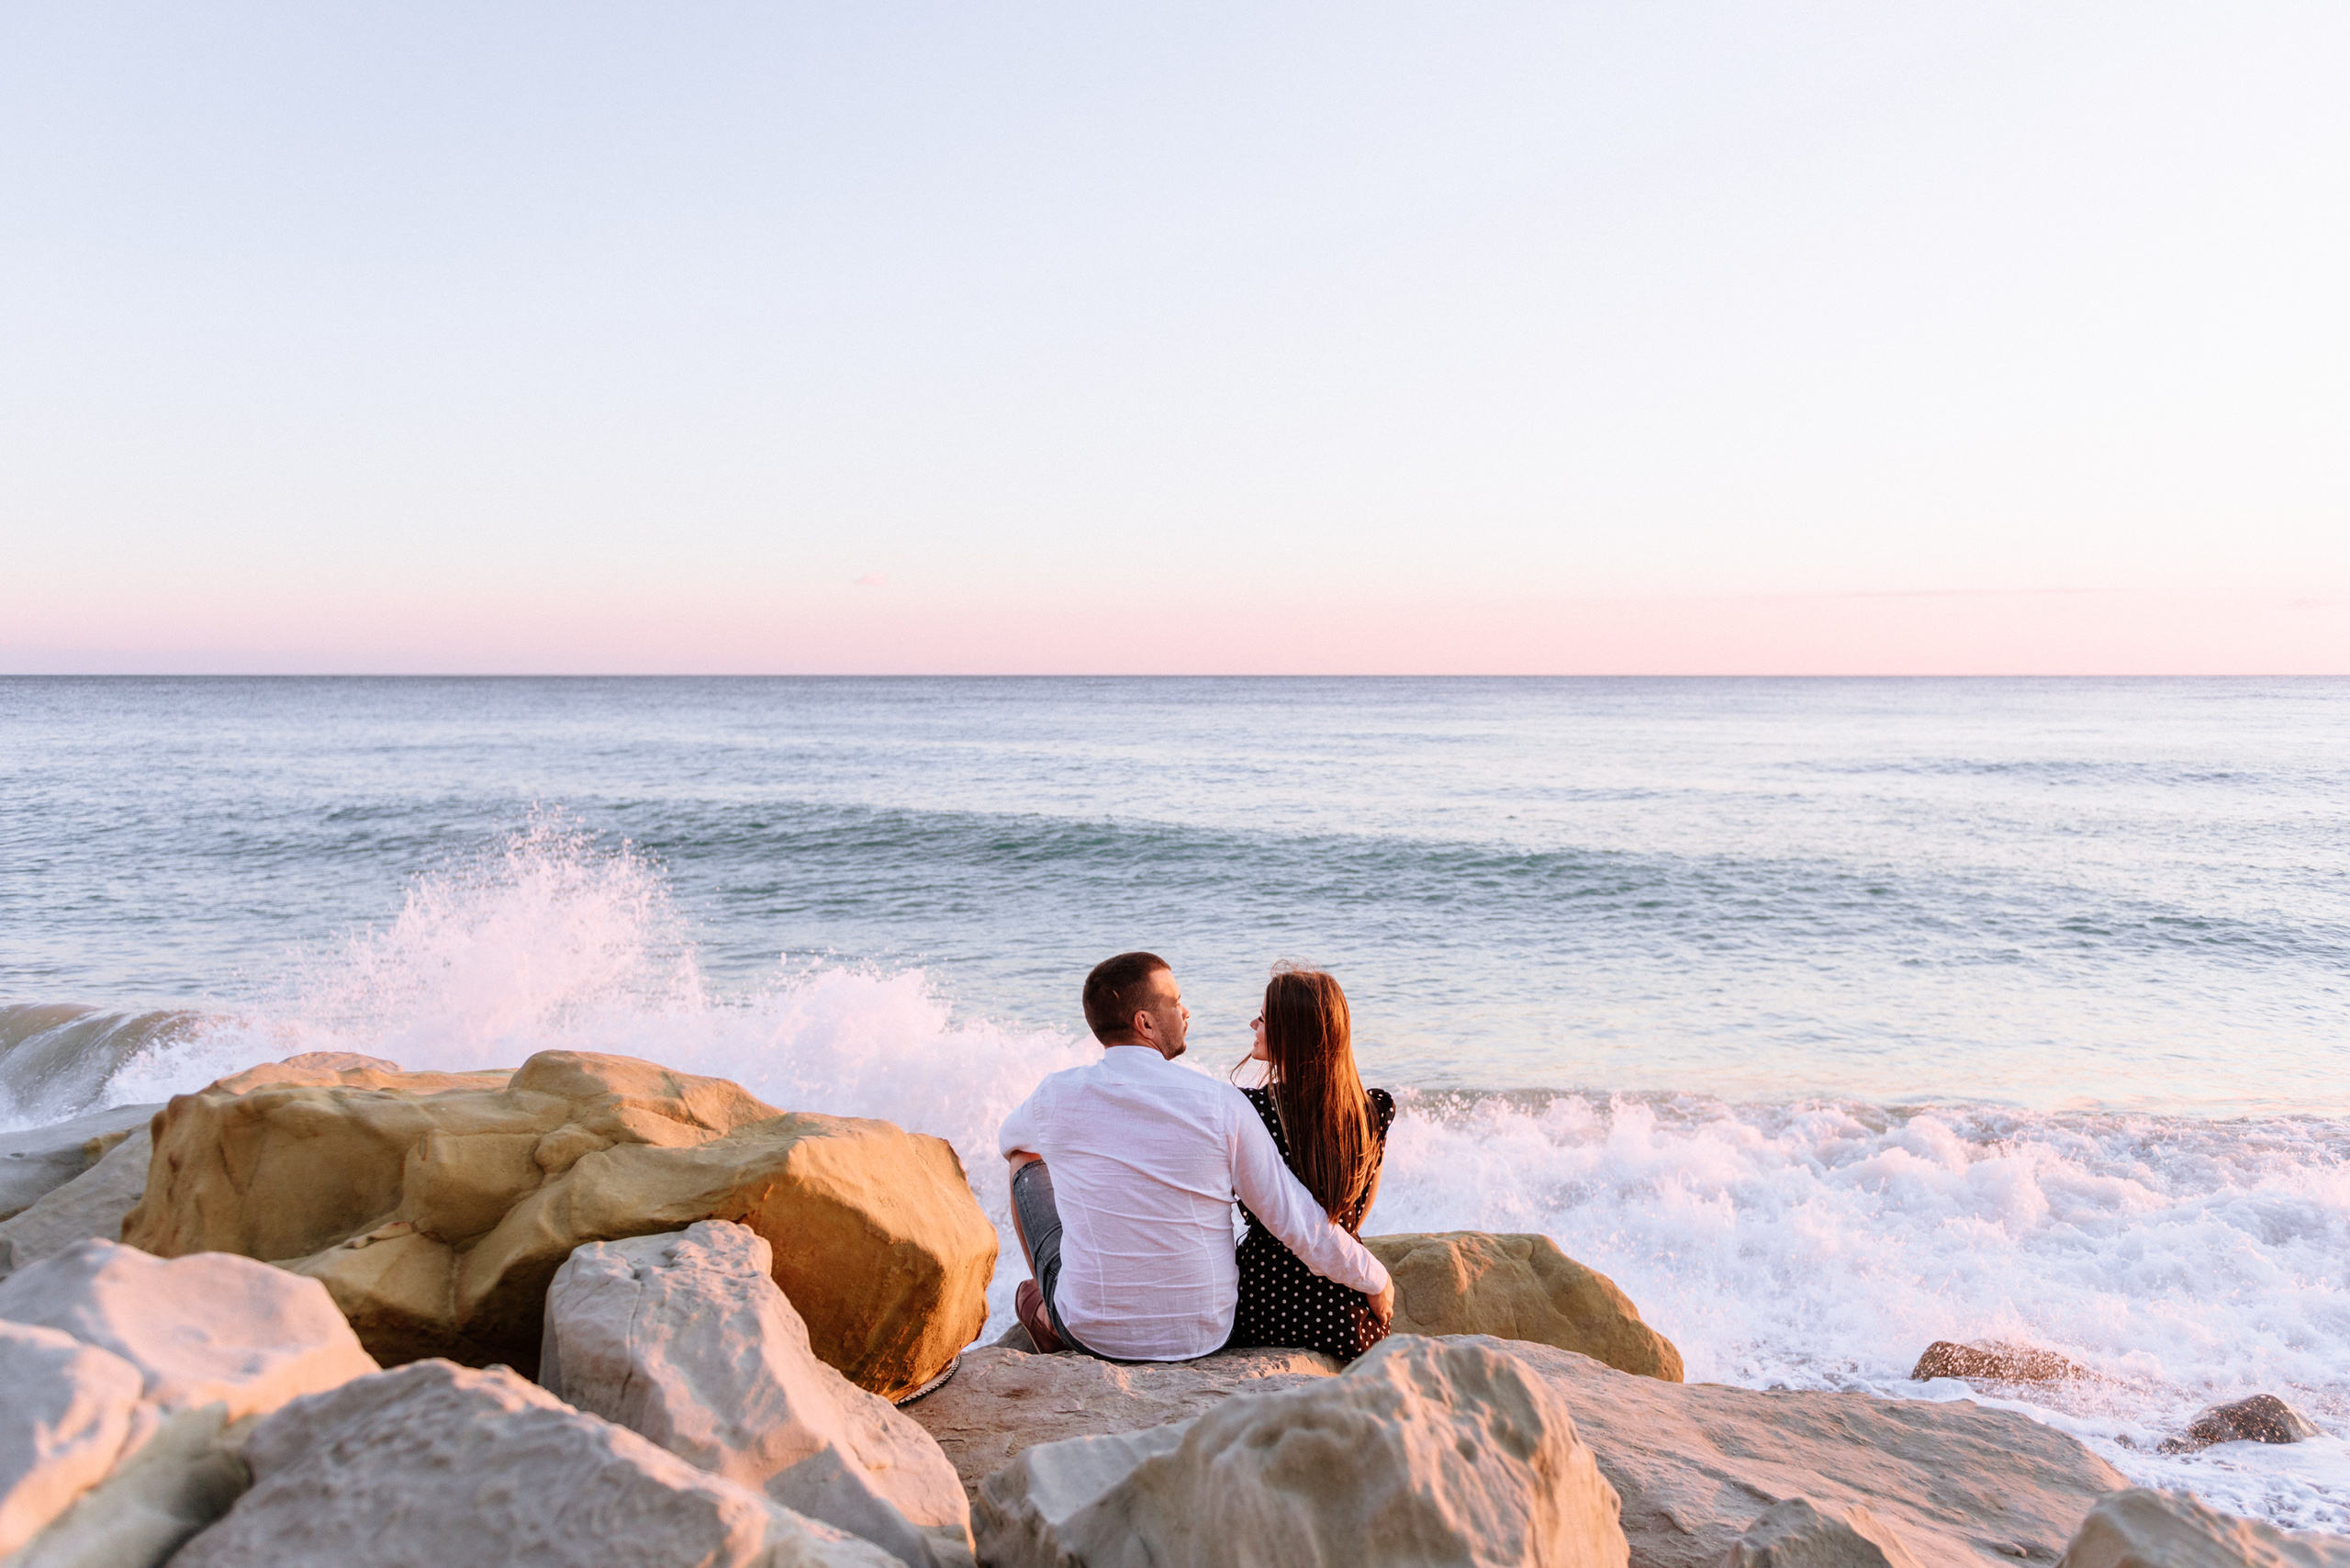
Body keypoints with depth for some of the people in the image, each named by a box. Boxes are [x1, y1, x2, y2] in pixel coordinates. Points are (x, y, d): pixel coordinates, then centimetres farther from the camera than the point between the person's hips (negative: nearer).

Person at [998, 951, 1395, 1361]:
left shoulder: (1058, 1095, -10)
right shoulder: (1222, 1105, -15)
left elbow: (1011, 1138, 16)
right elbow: (1298, 1223, -11)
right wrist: (1376, 1281, 6)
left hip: (1093, 1337, 0)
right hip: (1205, 1336, 1)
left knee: (1028, 1163, 22)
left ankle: (1049, 1316, 37)